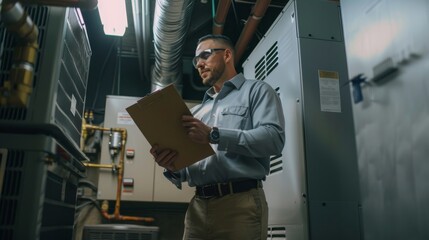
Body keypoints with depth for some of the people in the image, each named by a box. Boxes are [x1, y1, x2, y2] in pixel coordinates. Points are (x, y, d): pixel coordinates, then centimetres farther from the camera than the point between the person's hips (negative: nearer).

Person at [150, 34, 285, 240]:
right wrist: (172, 167, -5)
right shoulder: (196, 111, 21)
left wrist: (214, 135, -18)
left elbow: (273, 138, -14)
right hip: (198, 206, 5)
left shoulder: (257, 90, 5)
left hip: (240, 203, -5)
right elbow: (183, 174, 18)